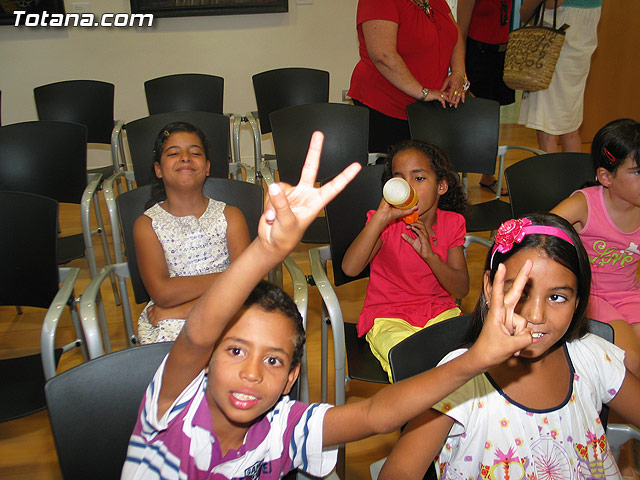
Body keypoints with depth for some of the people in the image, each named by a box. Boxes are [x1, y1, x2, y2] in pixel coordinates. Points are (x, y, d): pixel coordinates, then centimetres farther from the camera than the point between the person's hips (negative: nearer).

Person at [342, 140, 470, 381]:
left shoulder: (452, 223, 0)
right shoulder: (386, 224, -9)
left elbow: (462, 289, -5)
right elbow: (350, 268, -26)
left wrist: (430, 254, -23)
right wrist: (382, 217, -32)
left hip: (439, 311, 4)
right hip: (388, 318, -3)